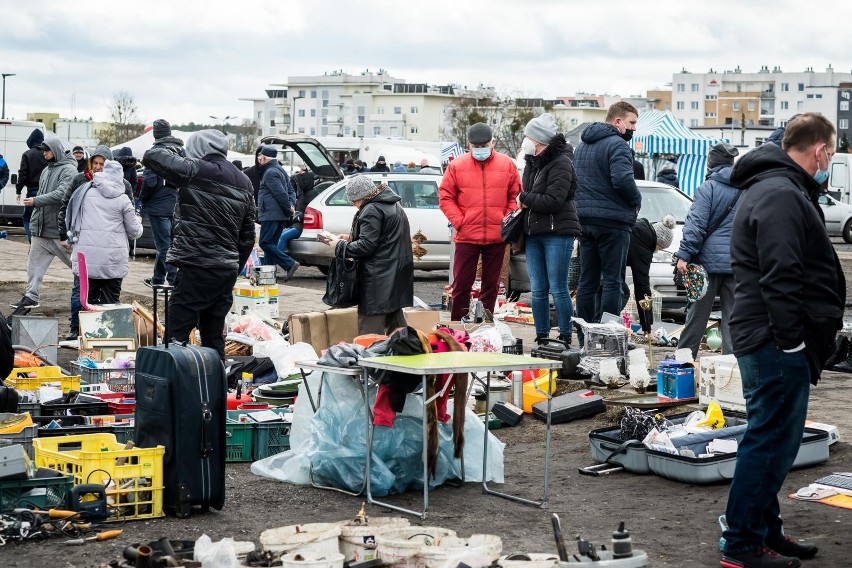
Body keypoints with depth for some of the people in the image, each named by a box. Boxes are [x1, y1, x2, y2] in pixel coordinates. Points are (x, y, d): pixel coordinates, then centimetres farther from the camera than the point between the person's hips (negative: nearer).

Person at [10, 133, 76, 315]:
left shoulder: (68, 170, -11)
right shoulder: (47, 170, 16)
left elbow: (61, 194, -24)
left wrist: (36, 201, -21)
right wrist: (34, 223, 18)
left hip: (59, 231, -8)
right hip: (41, 230, 8)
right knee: (34, 263, 5)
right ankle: (30, 297, 8)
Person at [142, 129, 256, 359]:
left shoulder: (196, 171, -9)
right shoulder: (244, 183, 15)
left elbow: (152, 156, -8)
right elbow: (247, 236, 18)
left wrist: (167, 150, 14)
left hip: (196, 267, -7)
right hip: (227, 271, 8)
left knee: (176, 335, -5)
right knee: (213, 338, 14)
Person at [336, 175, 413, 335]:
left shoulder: (372, 210, -15)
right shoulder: (394, 206, 16)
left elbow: (366, 245, -19)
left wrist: (339, 246, -8)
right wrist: (352, 238, 16)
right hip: (397, 275, 10)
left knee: (370, 329, -8)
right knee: (395, 319, 18)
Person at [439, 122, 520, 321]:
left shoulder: (507, 164, 3)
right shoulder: (457, 166, 1)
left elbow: (516, 196, 8)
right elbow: (445, 197, 3)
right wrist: (458, 222, -7)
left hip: (497, 237, 1)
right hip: (466, 236, -1)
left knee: (491, 285, 9)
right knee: (461, 284, 2)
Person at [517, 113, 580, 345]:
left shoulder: (560, 163, -12)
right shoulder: (532, 161, 12)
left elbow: (553, 202, -19)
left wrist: (524, 199, -8)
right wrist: (524, 203, 2)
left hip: (557, 233, -8)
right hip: (533, 233, 8)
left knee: (558, 289, -4)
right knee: (537, 290, 8)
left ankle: (565, 337, 3)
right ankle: (541, 337, 15)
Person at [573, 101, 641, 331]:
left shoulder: (582, 146, 17)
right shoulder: (617, 145, -12)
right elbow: (623, 180, -24)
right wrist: (636, 200, -8)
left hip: (585, 219, 8)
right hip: (612, 220, -8)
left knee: (587, 280, 10)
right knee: (612, 281, -4)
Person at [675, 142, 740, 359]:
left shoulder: (708, 188, -6)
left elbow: (696, 224, -13)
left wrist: (684, 254, -12)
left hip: (709, 260, -3)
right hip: (738, 263, 4)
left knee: (698, 313, 5)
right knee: (733, 316, 6)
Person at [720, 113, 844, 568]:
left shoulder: (775, 189, 19)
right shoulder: (783, 196, -16)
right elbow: (780, 278, -24)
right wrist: (792, 340, -21)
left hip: (773, 342, 11)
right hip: (777, 342, -11)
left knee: (771, 440, 17)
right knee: (769, 441, -5)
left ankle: (765, 531, 28)